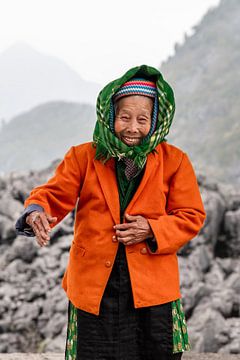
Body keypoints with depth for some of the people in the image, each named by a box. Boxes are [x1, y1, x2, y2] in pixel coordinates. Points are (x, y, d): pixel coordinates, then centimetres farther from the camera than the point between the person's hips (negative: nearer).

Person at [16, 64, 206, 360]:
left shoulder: (174, 161, 3)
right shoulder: (83, 156, 4)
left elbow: (191, 216, 4)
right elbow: (54, 194, -5)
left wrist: (152, 230, -13)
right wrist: (36, 213, -28)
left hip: (153, 288, 0)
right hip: (94, 288, 0)